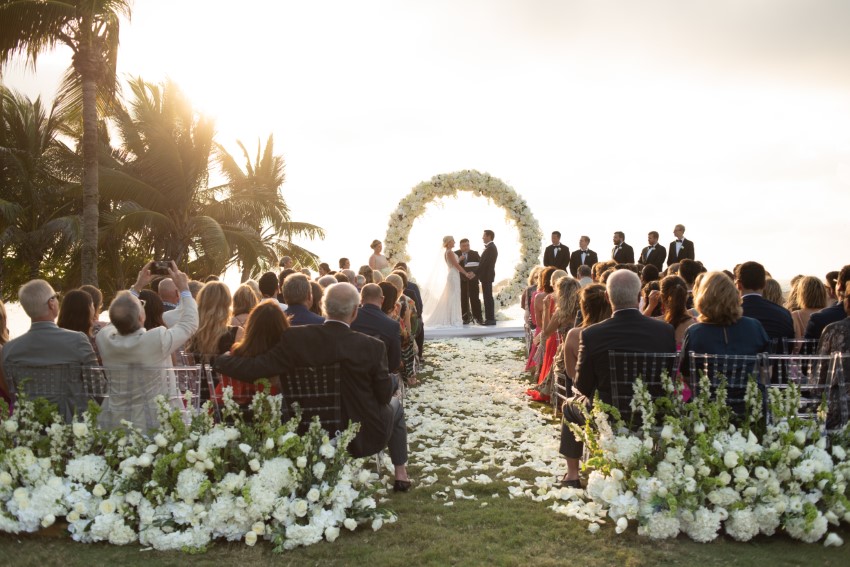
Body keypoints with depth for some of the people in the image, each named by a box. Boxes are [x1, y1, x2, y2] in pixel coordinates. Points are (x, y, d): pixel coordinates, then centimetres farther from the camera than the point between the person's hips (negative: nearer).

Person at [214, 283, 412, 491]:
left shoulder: (296, 338, -18)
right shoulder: (372, 346, -23)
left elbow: (254, 368, -17)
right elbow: (384, 396, -13)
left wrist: (219, 360, 0)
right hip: (363, 436, -3)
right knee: (394, 405, 29)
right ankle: (400, 474, 32)